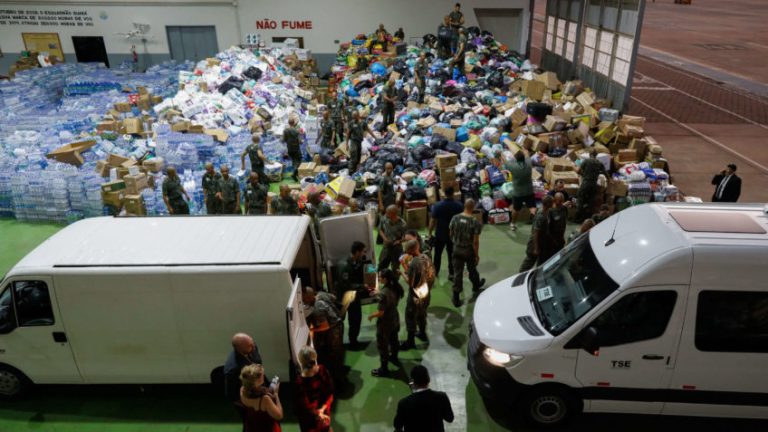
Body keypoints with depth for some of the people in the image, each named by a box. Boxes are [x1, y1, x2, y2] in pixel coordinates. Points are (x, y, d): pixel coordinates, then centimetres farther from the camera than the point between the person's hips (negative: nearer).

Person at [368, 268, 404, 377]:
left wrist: (371, 316, -11)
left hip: (385, 323, -8)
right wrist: (379, 292, 11)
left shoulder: (383, 293, -34)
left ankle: (384, 369, 25)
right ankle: (394, 358, 54)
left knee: (382, 346, 11)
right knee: (393, 340, 30)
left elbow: (380, 312, -29)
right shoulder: (395, 287, -9)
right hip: (394, 320, 8)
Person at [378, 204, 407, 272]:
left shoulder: (402, 224, -24)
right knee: (381, 268, 17)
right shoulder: (384, 218, -13)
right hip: (386, 247, 4)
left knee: (395, 269, 12)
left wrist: (399, 241, -30)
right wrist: (384, 238, -12)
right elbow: (380, 229, 4)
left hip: (396, 249, -4)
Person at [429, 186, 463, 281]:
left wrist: (430, 233, -3)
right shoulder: (459, 205, -10)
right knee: (452, 254, 12)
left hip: (440, 234, -1)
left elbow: (433, 221, -13)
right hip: (454, 234, 1)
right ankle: (451, 274, 17)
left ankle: (435, 272, 27)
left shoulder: (437, 206, -16)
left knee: (438, 253, 15)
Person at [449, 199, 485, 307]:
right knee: (472, 270, 23)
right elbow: (475, 241, -18)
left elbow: (451, 234, 1)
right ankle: (476, 285, 52)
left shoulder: (455, 218, -11)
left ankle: (456, 298, 10)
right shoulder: (476, 222, -21)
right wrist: (477, 255, -6)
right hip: (469, 250, -2)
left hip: (457, 249, 2)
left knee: (457, 272, 8)